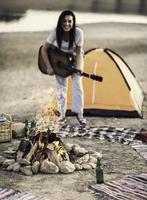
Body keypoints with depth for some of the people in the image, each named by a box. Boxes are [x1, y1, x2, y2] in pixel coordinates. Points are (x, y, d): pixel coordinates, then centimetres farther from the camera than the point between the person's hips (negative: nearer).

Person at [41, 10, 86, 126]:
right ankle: (62, 115, 10)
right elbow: (44, 49, -20)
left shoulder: (78, 33, -31)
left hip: (74, 58, -1)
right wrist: (49, 67, -23)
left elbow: (78, 52, -19)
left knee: (77, 85, -11)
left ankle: (79, 114, -2)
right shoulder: (56, 32, -29)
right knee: (61, 87, -1)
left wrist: (77, 70, -24)